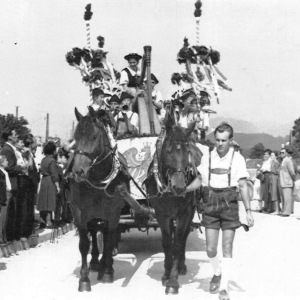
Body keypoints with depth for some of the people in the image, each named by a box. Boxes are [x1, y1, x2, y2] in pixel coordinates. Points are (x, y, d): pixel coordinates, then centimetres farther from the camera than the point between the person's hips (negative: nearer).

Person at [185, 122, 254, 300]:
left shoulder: (237, 159, -5)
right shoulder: (208, 158, 4)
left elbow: (243, 186, -6)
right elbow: (199, 181, 13)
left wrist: (248, 210, -11)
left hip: (229, 206, -2)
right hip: (210, 206, 2)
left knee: (227, 249, 1)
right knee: (210, 249, 4)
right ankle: (217, 273, 34)